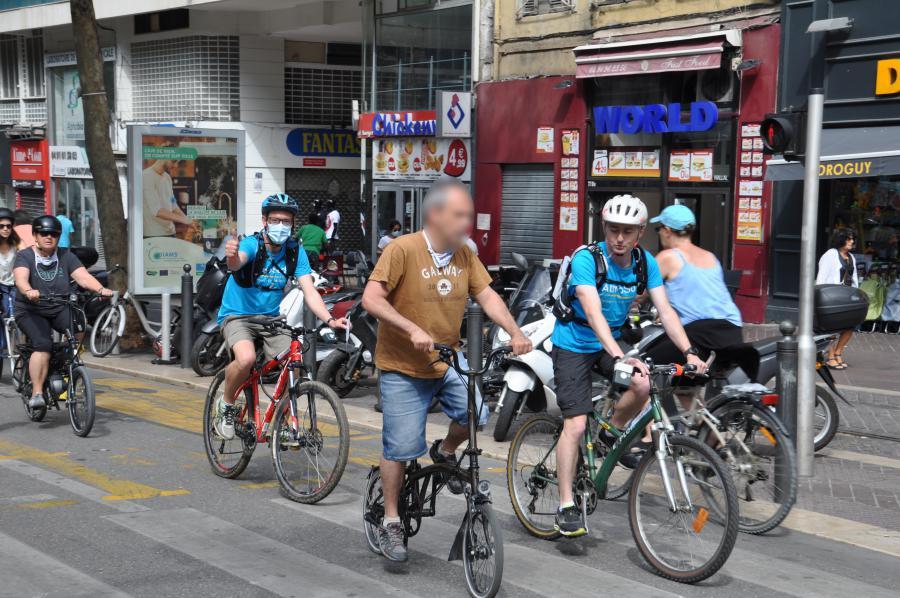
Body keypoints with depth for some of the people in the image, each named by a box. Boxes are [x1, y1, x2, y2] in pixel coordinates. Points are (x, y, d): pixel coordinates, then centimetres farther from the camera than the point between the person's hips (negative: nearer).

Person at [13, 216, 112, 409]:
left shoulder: (66, 257, 5)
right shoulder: (25, 256, -3)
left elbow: (83, 276, -9)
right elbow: (20, 278, -22)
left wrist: (100, 289, -29)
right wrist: (29, 291, -45)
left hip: (61, 310, 3)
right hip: (32, 312, -3)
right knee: (43, 345, -25)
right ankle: (37, 393, -21)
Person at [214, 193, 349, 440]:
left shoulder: (295, 251, -6)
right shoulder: (252, 244, -18)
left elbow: (309, 290, -13)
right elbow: (237, 262, -41)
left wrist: (329, 320, -30)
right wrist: (232, 258, -67)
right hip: (238, 315, -4)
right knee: (246, 358, -32)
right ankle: (226, 403, -3)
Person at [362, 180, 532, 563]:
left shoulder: (464, 255, -1)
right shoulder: (402, 249, -18)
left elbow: (487, 296, -1)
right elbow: (371, 300, -23)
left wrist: (515, 333, -16)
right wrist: (413, 330, -32)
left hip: (448, 362, 5)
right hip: (403, 369, -5)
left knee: (477, 415, -14)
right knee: (401, 448, -2)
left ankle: (445, 452, 20)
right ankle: (391, 522, 17)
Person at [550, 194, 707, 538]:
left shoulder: (645, 263, -8)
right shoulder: (587, 259, -24)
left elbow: (665, 310, -12)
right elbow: (593, 313, -35)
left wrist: (689, 352, -27)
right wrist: (620, 357, -47)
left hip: (611, 341, 4)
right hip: (573, 344, -4)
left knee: (643, 384, -25)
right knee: (575, 424, -14)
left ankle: (613, 434, 5)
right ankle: (566, 506, -6)